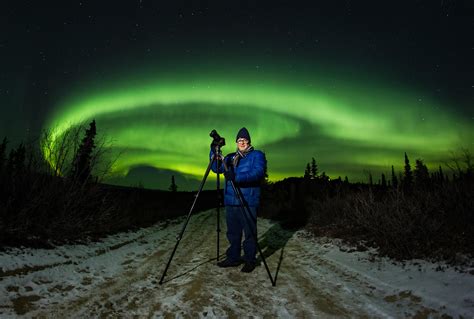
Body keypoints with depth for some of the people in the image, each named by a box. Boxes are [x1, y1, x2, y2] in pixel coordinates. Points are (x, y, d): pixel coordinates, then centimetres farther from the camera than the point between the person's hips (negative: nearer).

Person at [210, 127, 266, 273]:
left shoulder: (257, 155, 1)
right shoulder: (230, 157, 19)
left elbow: (258, 172, -15)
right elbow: (216, 168, 15)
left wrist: (237, 177, -28)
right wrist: (213, 152, 0)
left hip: (249, 202, -5)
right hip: (230, 202, 5)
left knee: (249, 232, 2)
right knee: (233, 232, 12)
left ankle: (250, 260, 16)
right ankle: (233, 258, 25)